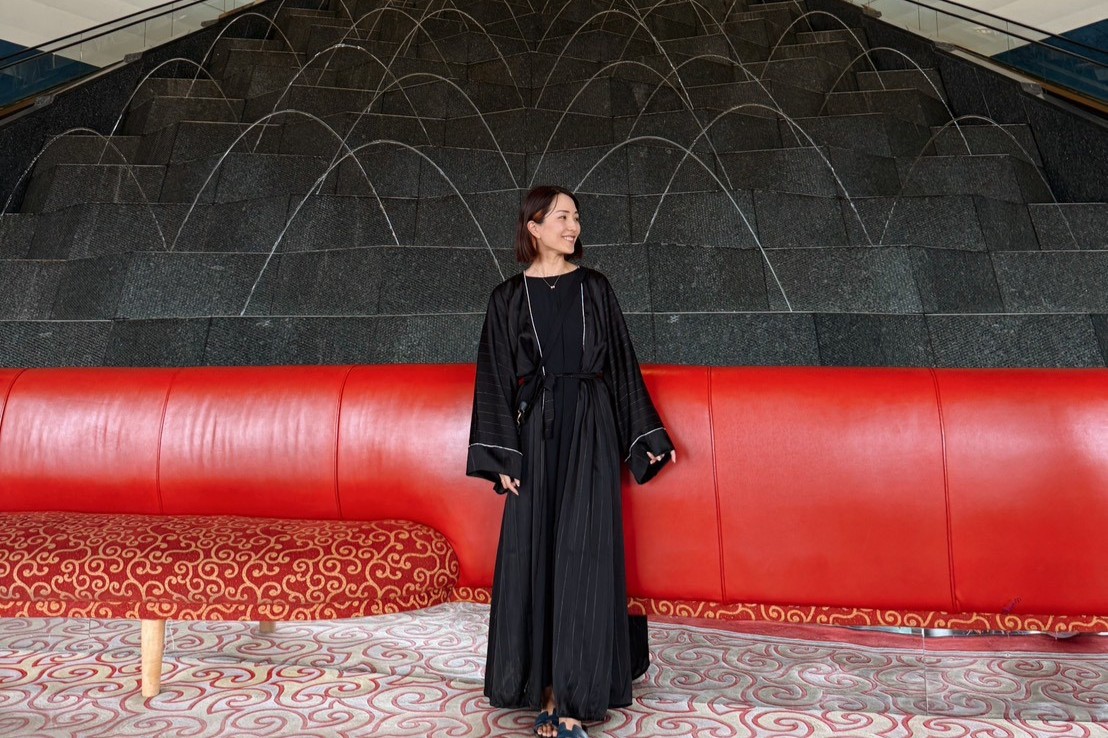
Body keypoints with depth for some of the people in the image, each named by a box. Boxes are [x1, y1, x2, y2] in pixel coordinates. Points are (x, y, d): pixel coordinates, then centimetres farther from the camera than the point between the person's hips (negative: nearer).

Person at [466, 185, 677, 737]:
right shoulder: (508, 298, 6)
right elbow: (495, 379, 3)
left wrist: (645, 436, 7)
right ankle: (549, 688, 14)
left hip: (589, 430, 0)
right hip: (536, 432, 0)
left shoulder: (594, 288, 9)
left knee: (583, 553, -2)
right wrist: (502, 457, -4)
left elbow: (621, 363, 10)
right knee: (533, 553, 2)